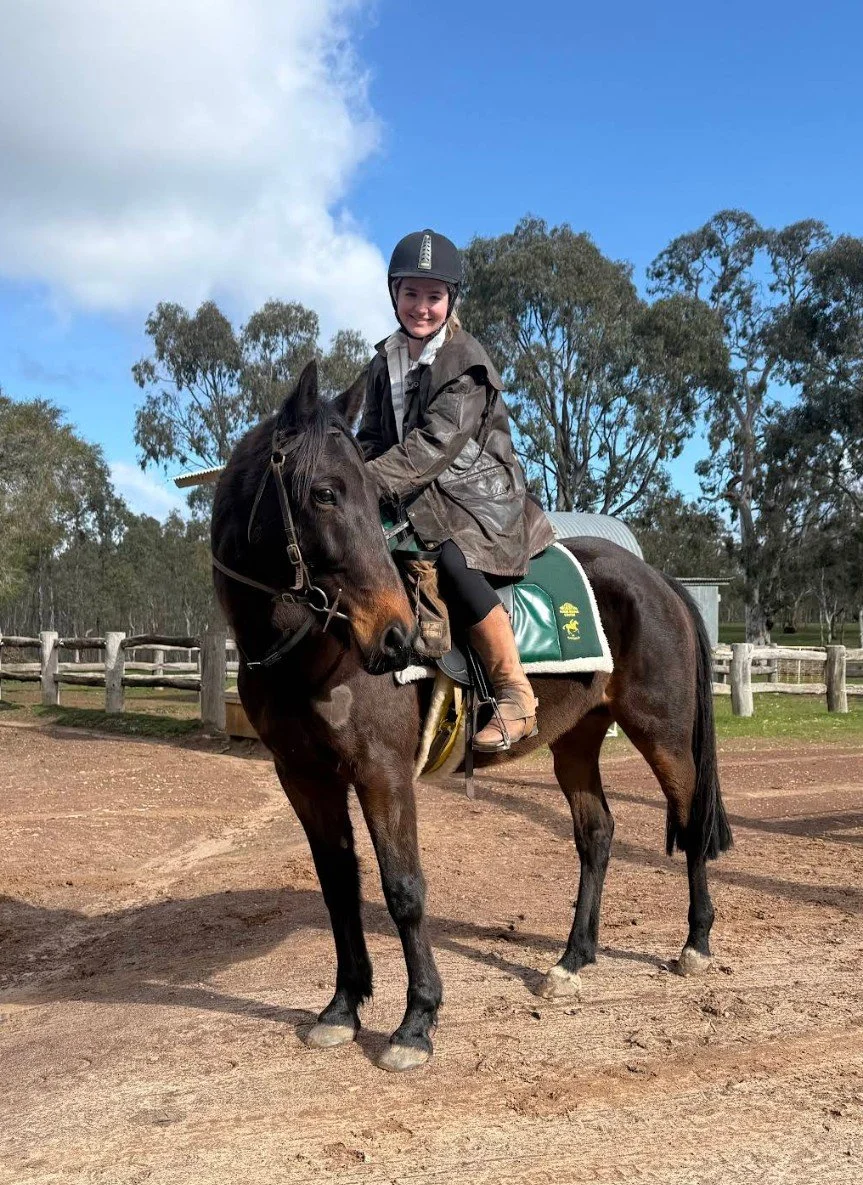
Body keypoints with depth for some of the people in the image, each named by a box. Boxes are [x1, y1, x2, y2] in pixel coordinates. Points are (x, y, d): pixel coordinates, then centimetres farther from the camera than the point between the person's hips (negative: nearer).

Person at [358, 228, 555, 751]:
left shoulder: (467, 361, -10)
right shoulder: (385, 362, 11)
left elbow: (436, 442, -22)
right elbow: (372, 438, 12)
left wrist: (373, 480, -33)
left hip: (478, 497, -7)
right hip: (414, 501, 7)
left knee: (451, 558, -35)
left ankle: (516, 693, -25)